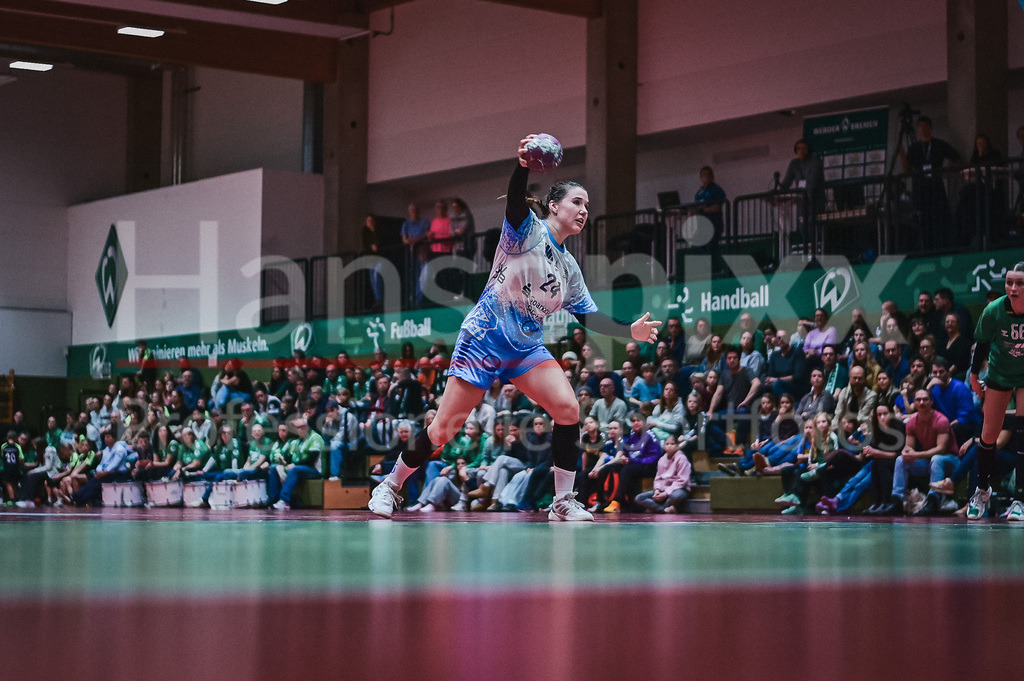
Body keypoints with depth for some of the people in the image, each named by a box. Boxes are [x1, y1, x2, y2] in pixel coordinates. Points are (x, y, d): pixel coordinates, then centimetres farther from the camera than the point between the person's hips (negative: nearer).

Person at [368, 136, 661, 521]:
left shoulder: (569, 267, 13)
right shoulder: (528, 229, -6)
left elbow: (588, 318, 17)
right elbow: (515, 201, -27)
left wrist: (630, 332, 3)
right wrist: (523, 165, -47)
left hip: (527, 348, 6)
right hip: (484, 338, -6)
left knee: (568, 409, -16)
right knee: (443, 429, -7)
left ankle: (563, 502, -7)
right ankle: (390, 486, 15)